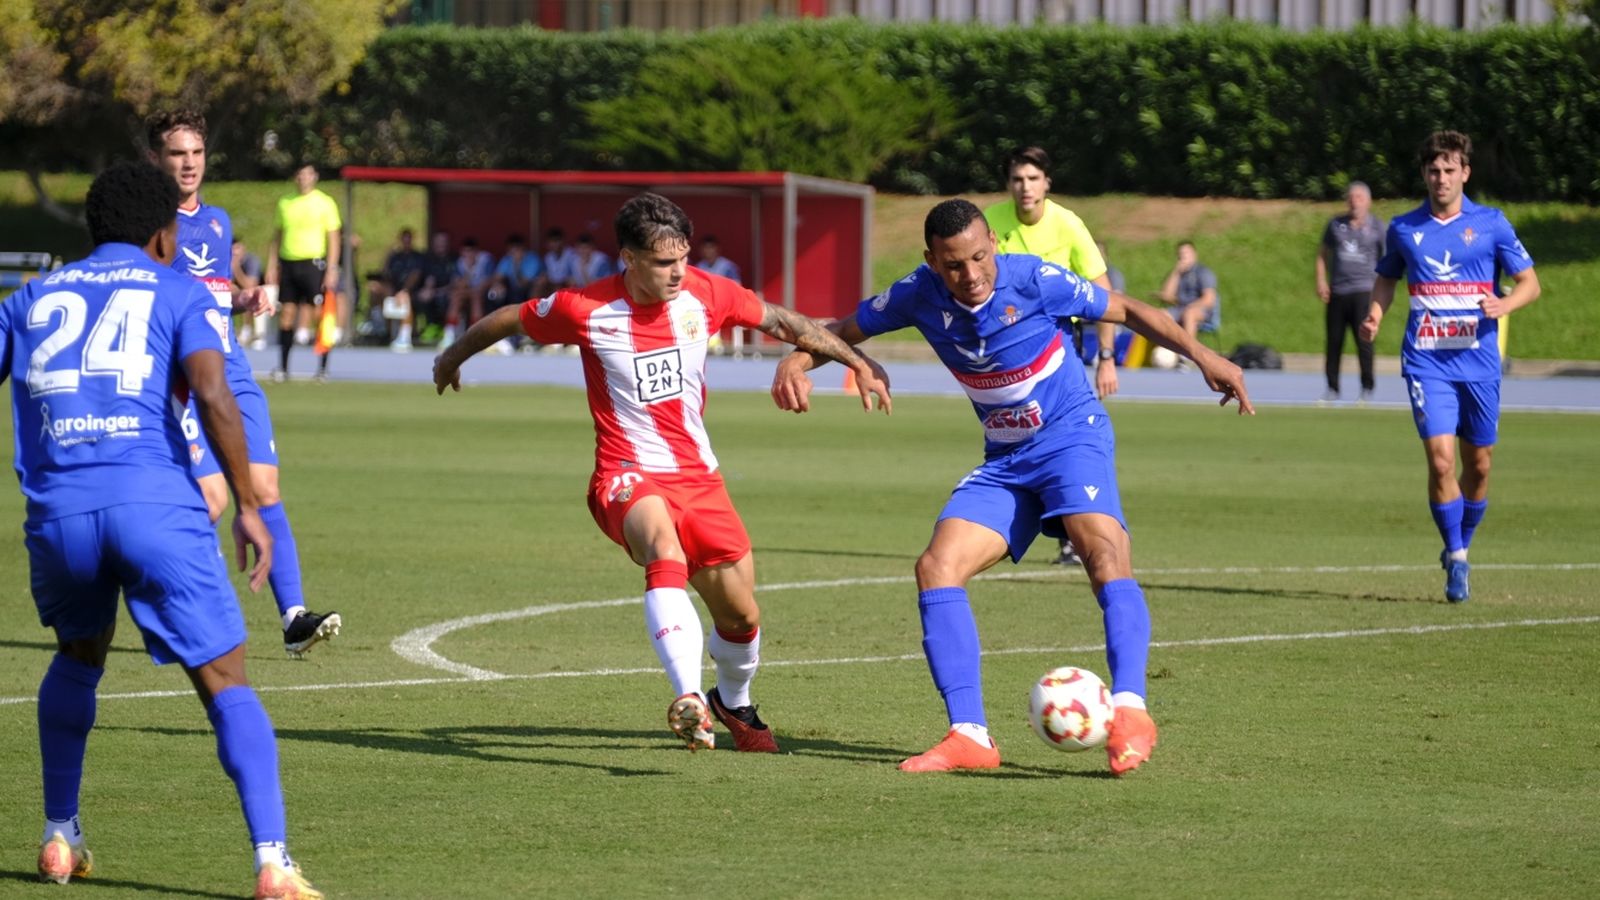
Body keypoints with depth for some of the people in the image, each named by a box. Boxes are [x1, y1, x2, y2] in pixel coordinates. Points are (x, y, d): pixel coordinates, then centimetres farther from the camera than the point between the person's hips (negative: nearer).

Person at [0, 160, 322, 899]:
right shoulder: (180, 294, 12)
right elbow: (211, 393, -5)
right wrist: (247, 506, -3)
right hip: (155, 503, -3)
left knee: (80, 655, 32)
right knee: (226, 684, 0)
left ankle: (59, 838, 30)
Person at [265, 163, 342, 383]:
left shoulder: (325, 203, 0)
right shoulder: (285, 203, 12)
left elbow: (333, 239, -3)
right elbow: (277, 237, 17)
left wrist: (332, 270, -10)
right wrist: (272, 267, 11)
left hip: (313, 263, -4)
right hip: (288, 263, 4)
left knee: (320, 314, -6)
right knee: (287, 313, 3)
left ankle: (323, 369, 2)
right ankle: (282, 368, 8)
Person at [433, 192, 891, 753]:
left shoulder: (705, 294, -4)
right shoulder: (586, 311, -12)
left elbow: (783, 322, 11)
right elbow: (508, 320, 6)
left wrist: (857, 362, 11)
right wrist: (453, 358, 22)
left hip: (699, 476, 5)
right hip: (627, 477, -5)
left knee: (741, 614, 8)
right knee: (664, 546, -38)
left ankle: (733, 703, 42)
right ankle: (689, 700, -51)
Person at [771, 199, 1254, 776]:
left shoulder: (1034, 280, -17)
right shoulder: (921, 295, -6)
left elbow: (1125, 311, -5)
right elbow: (846, 329, 8)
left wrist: (1201, 355, -15)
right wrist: (797, 363, -13)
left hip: (1072, 438, -5)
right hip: (1004, 460, 5)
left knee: (1102, 549, -31)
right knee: (936, 568, -13)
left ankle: (1129, 710, -38)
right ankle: (969, 735, -13)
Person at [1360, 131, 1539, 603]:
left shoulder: (1491, 224, 1)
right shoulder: (1403, 229, 6)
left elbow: (1530, 282, 4)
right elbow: (1386, 277, 22)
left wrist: (1503, 305, -17)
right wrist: (1375, 316, 2)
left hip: (1479, 363, 0)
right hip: (1427, 363, 0)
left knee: (1478, 465, 7)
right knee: (1440, 460, -14)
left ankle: (1459, 549, 28)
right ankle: (1456, 560, -5)